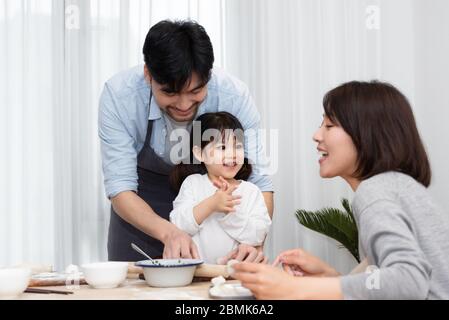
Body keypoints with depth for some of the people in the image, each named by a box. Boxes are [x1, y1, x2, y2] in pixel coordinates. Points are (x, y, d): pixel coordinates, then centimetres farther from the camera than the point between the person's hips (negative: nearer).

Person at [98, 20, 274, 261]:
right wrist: (168, 232, -48)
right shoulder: (118, 95, -30)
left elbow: (258, 181, -27)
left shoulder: (234, 95, -29)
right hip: (141, 206, 0)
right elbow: (120, 188, -30)